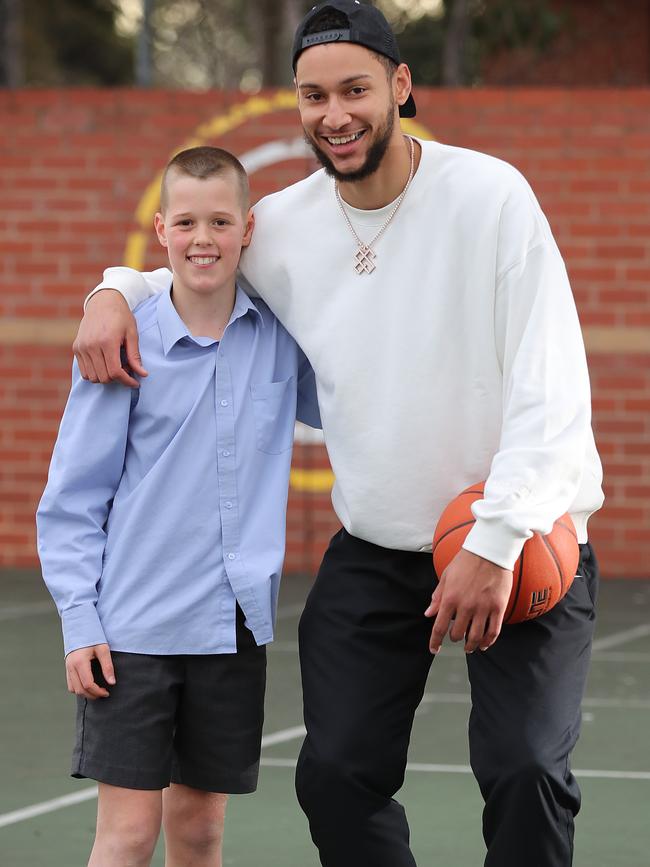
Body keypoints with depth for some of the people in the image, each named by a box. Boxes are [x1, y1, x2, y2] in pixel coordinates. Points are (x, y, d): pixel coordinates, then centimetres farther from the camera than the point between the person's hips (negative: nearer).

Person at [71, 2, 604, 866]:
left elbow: (551, 388, -19)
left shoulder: (489, 195, -15)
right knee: (338, 776, -1)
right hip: (374, 555, 4)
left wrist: (496, 544, -25)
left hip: (522, 546, -4)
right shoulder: (284, 226, -1)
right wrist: (116, 291, -1)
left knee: (525, 769, -17)